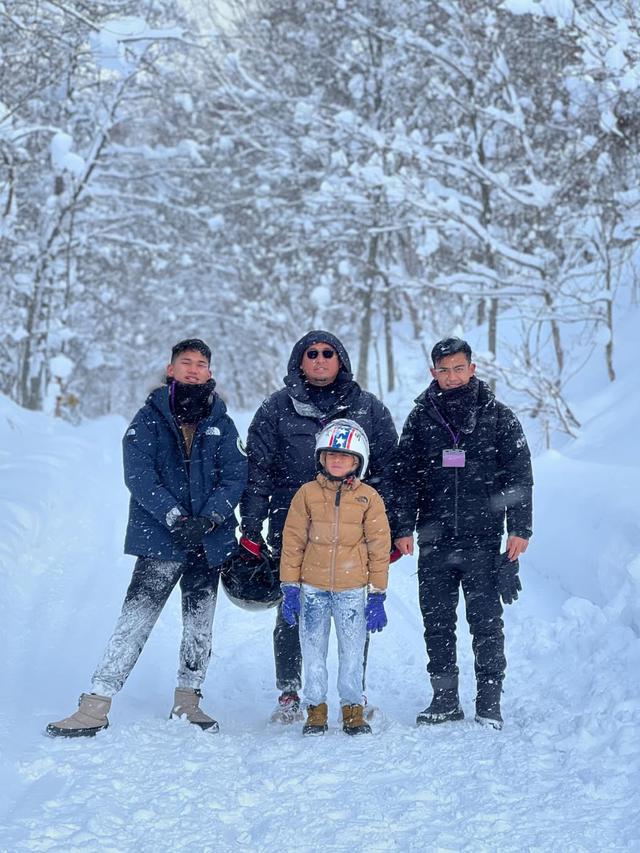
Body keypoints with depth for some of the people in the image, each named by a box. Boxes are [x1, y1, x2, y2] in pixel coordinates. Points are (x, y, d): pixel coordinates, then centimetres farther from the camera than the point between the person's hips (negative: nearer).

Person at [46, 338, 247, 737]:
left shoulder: (222, 423, 9)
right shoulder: (149, 419, 2)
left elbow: (235, 476, 3)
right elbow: (139, 473, -8)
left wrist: (210, 518, -14)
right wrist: (174, 517, -19)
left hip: (210, 540, 3)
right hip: (160, 538, -3)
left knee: (200, 626, 8)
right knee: (135, 620, -10)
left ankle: (187, 701, 23)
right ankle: (95, 706, -9)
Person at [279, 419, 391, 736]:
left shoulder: (368, 498, 1)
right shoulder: (307, 494, 2)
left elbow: (379, 548, 3)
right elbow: (292, 542, 4)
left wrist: (377, 595, 1)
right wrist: (290, 588, 1)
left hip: (353, 589, -1)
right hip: (312, 588, 1)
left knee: (353, 653, 3)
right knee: (313, 652, 7)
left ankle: (353, 709, 17)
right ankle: (315, 709, 19)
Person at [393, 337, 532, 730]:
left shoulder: (498, 417, 3)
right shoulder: (421, 418, 8)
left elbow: (519, 475, 3)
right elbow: (406, 476, 10)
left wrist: (519, 528, -3)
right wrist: (403, 527, 3)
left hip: (483, 539, -2)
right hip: (434, 539, 2)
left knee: (486, 622, -1)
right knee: (437, 621, 6)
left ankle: (490, 700, 8)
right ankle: (445, 698, 15)